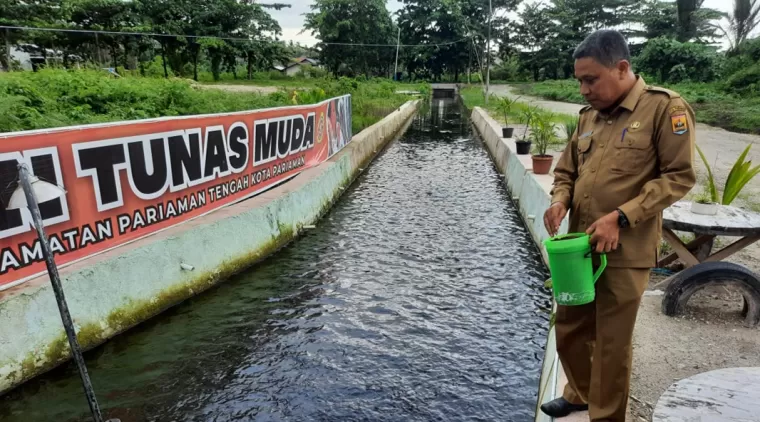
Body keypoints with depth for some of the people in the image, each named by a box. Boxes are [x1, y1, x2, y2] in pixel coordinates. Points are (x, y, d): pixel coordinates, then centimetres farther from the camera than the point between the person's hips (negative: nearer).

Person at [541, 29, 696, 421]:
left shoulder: (665, 108, -8)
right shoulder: (589, 115, 10)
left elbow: (679, 176, -11)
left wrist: (620, 218, -20)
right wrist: (560, 200, -4)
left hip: (625, 252, -6)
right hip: (580, 246, 6)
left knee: (611, 343, 7)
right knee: (568, 328, 18)